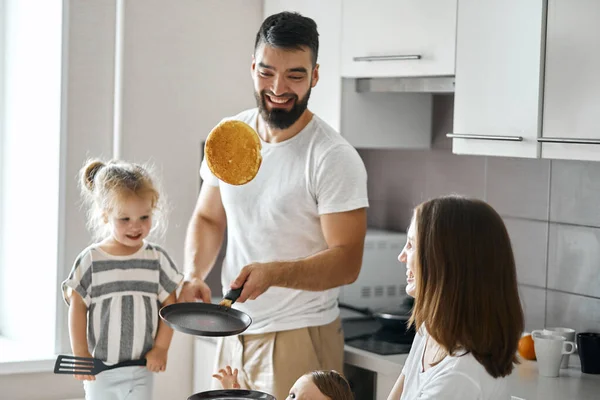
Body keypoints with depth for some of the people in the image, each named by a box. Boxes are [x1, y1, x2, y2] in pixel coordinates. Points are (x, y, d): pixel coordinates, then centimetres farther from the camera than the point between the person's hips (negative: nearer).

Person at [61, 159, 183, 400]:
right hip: (100, 369, -1)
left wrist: (161, 348, -5)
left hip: (142, 367, 1)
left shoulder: (157, 259, -2)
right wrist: (80, 354, -8)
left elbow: (169, 305, 2)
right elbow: (77, 308, -5)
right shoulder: (91, 260, -7)